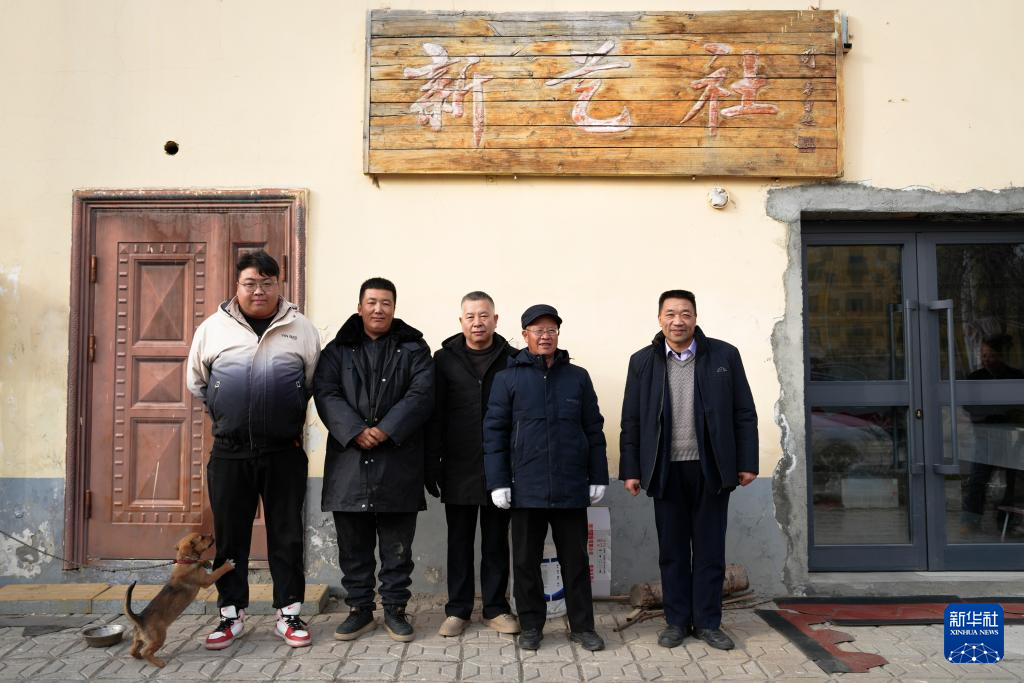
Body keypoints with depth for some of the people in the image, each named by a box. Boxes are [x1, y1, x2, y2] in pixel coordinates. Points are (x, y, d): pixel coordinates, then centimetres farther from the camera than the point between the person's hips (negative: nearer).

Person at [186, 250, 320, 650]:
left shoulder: (301, 329, 2)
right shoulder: (213, 327, 4)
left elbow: (317, 383, 7)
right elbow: (196, 382, 14)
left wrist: (291, 418, 6)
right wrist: (226, 415, 13)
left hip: (284, 452, -1)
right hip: (229, 452, 1)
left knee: (287, 535, 7)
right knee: (229, 536, 10)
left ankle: (289, 614, 20)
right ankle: (232, 615, 24)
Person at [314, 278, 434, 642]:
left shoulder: (413, 348, 6)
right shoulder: (338, 349, 10)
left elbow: (421, 394, -5)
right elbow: (325, 393, -2)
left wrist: (385, 430, -16)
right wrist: (356, 432, -16)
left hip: (398, 461, -1)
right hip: (349, 460, 2)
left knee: (397, 544, 7)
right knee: (353, 544, 10)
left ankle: (395, 610, 20)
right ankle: (360, 609, 23)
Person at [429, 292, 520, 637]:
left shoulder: (512, 360, 2)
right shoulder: (445, 359, 3)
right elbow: (434, 414, 2)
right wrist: (433, 461, -3)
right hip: (458, 467, 0)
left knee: (496, 541, 10)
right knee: (459, 541, 10)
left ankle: (496, 608, 22)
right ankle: (458, 609, 21)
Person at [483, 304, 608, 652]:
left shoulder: (577, 377, 7)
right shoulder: (507, 378, 2)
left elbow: (594, 429, 9)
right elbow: (494, 432, 1)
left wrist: (598, 477, 6)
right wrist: (498, 482, -5)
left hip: (571, 488, 1)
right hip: (527, 488, -1)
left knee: (576, 559, 9)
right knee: (526, 560, 9)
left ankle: (582, 625, 22)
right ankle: (531, 625, 24)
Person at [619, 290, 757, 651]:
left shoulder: (724, 355, 1)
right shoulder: (642, 361, 3)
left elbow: (744, 414, 3)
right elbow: (631, 421, 4)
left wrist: (747, 463, -1)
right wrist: (630, 469, 1)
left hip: (711, 469, 0)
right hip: (666, 471, 1)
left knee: (710, 550, 8)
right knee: (672, 551, 9)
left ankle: (708, 622, 21)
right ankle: (676, 621, 21)